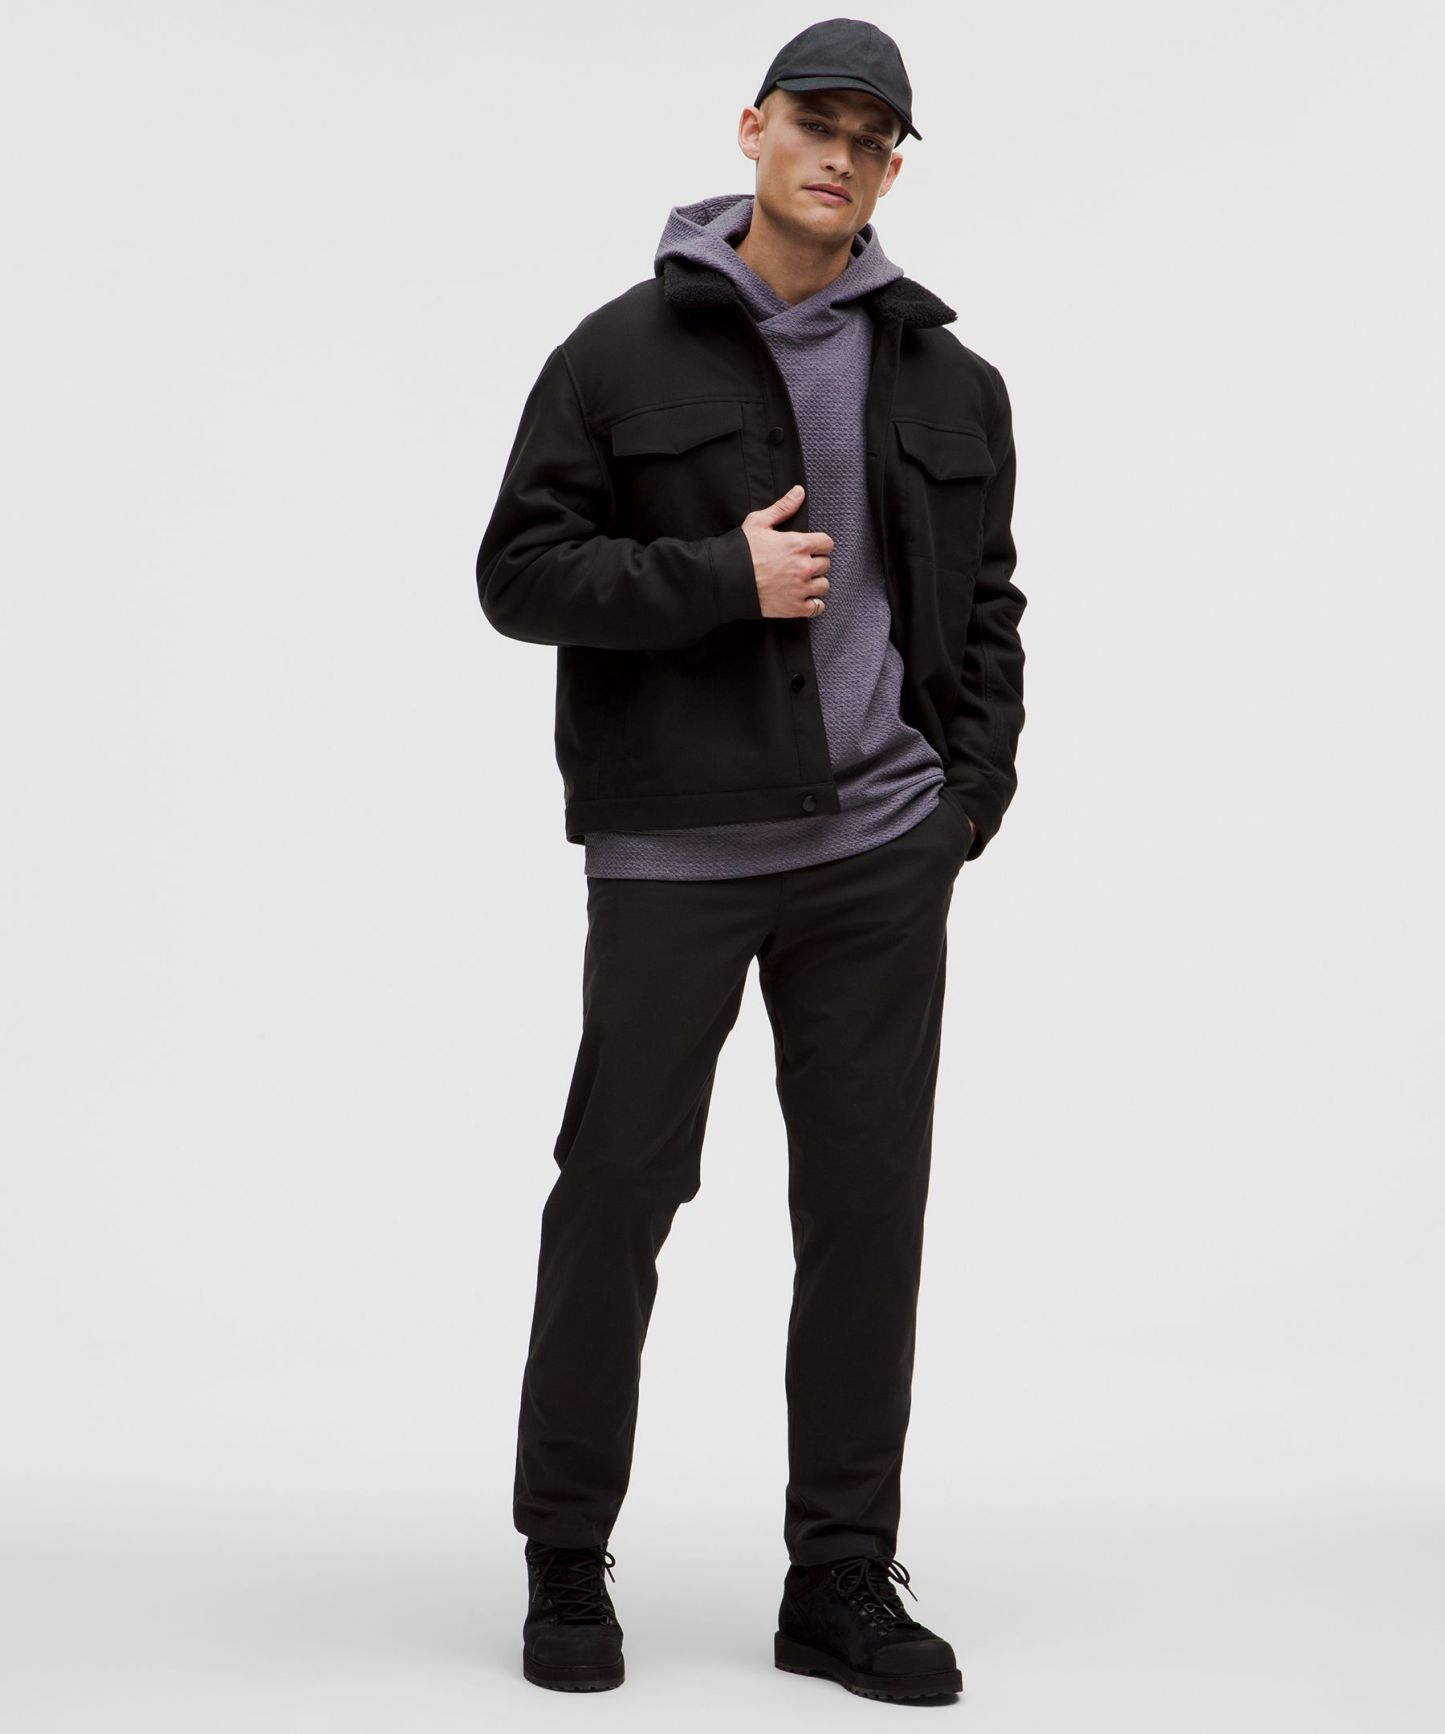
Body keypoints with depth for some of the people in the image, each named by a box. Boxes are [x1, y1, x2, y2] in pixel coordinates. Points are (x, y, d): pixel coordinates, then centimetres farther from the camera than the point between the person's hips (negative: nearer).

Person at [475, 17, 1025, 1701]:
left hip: (882, 853, 3)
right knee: (619, 1189, 2)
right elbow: (519, 571, -4)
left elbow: (984, 604, 16)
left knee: (868, 1200, 5)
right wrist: (721, 579, -14)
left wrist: (972, 788, 3)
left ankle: (841, 1578, 16)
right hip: (672, 849, -3)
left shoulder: (949, 380, 11)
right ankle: (566, 1561, 18)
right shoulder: (625, 351, 0)